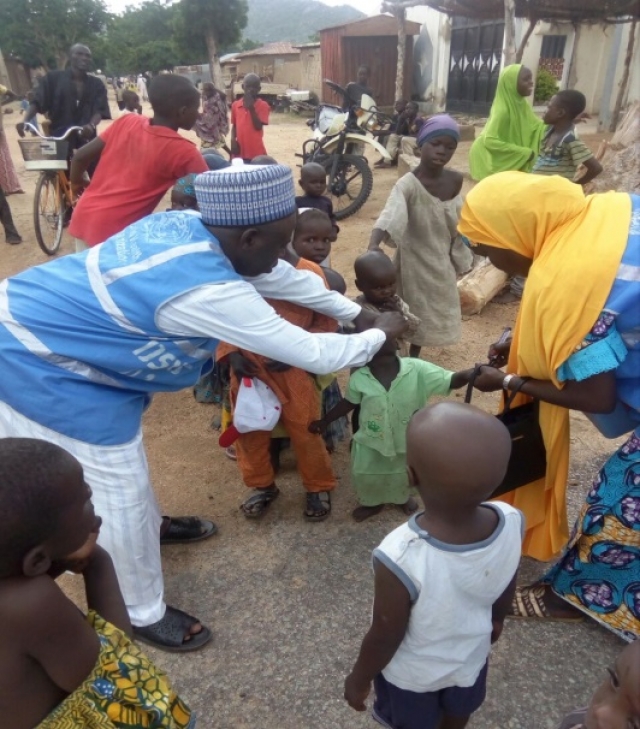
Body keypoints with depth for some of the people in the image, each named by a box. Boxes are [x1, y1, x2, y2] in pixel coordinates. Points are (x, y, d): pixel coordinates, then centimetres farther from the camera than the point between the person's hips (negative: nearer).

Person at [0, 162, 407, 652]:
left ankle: (151, 527, 52)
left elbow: (283, 278, 7)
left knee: (124, 446, 26)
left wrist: (356, 312, 12)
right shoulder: (207, 291, -33)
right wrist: (379, 335, -7)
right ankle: (143, 614, 25)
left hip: (42, 326, 10)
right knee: (118, 490, 3)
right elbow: (313, 354, -25)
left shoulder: (194, 227, -6)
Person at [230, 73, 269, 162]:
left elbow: (258, 126, -11)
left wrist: (251, 108, -16)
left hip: (257, 153, -3)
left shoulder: (263, 105, -3)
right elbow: (234, 126, 14)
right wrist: (233, 140, -3)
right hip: (239, 152, 4)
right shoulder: (236, 105, 8)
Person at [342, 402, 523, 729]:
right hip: (470, 656, 4)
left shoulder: (401, 558, -44)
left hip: (412, 674, -3)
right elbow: (506, 591, -8)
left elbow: (384, 638, -25)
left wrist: (359, 679, -4)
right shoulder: (511, 522, -29)